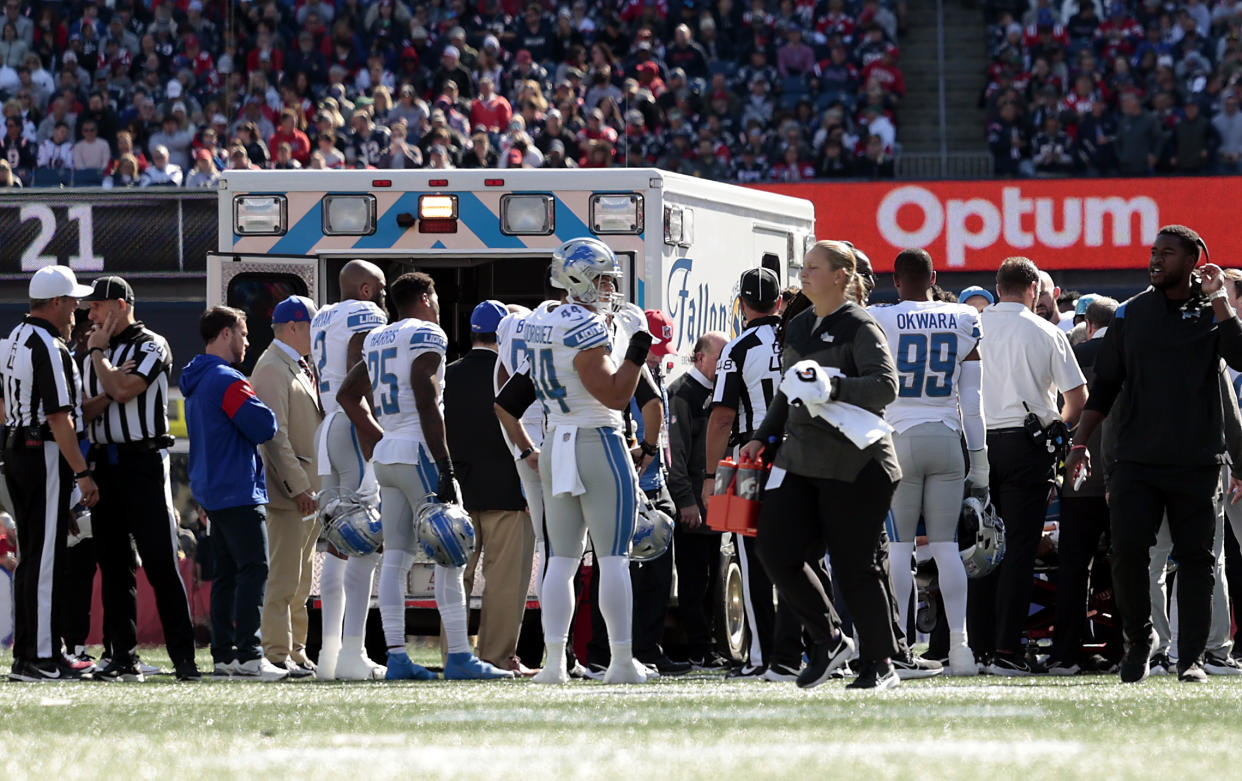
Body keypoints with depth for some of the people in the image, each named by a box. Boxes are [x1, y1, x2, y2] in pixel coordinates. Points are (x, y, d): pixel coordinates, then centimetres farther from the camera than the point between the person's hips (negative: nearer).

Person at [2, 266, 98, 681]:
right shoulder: (49, 347, -16)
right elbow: (59, 418, -21)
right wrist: (82, 473, -20)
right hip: (44, 456, -10)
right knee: (45, 557, -8)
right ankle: (40, 658, -8)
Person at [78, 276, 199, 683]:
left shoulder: (151, 346, -3)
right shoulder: (95, 355, 17)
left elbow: (123, 390, -17)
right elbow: (84, 411, 7)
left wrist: (98, 352, -4)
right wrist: (106, 394, -12)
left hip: (144, 461, -7)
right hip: (104, 462, 7)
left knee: (160, 562, -10)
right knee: (113, 563, 5)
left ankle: (183, 657, -10)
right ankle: (124, 658, 8)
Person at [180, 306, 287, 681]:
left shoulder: (196, 381, 17)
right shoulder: (227, 381, -15)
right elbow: (264, 426, -18)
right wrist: (261, 412, 2)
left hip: (211, 491, 10)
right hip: (238, 492, -10)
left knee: (226, 573, 11)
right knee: (253, 569, -11)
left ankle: (224, 654, 9)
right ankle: (248, 655, -16)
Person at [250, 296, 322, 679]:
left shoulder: (299, 368, 19)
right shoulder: (272, 368, -11)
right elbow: (275, 434, -19)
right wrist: (298, 486, -22)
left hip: (308, 487, 10)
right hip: (289, 488, -10)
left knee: (301, 580, 13)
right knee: (283, 579, -9)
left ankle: (296, 652, 19)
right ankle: (276, 655, -9)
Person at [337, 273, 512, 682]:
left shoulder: (377, 340, 17)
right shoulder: (426, 336, -7)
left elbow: (347, 394, 25)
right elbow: (427, 404, -15)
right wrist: (445, 469, -16)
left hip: (386, 455, 8)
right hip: (418, 451, -8)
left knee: (396, 557, 5)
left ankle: (396, 656, 1)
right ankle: (459, 656, -8)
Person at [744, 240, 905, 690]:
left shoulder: (859, 327, -7)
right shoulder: (798, 328, 17)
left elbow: (885, 385, -18)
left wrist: (834, 389, -29)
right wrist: (763, 438, 19)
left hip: (854, 463, -7)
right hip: (799, 457, 7)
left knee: (855, 564, -4)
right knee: (775, 547, -5)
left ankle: (879, 662, 8)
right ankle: (827, 638, 11)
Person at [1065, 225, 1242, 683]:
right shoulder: (1131, 314, 10)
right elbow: (1104, 386, 12)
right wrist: (1080, 443, 4)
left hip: (1196, 461, -1)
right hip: (1137, 460, 1)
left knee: (1195, 558, 1)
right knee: (1127, 551, -9)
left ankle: (1191, 658, 7)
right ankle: (1138, 641, 10)